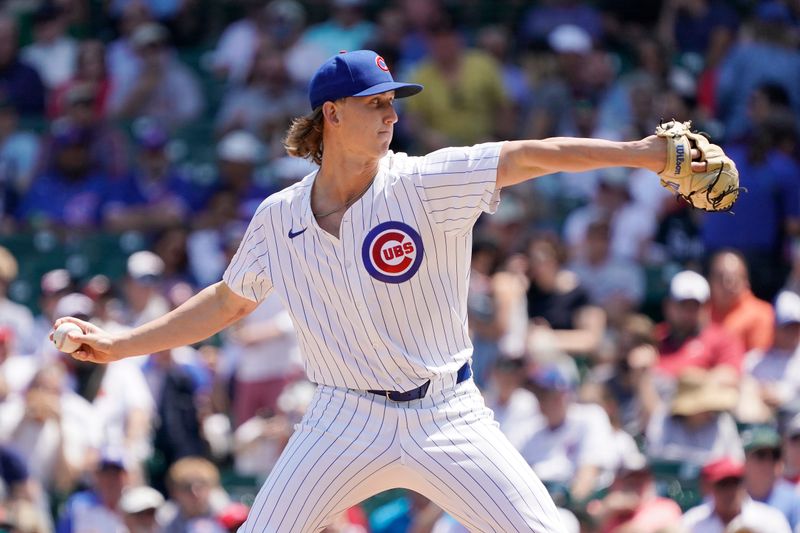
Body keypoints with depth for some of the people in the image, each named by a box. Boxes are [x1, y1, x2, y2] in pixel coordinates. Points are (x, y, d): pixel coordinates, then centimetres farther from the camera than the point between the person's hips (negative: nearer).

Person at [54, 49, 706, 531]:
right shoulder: (280, 218, 0)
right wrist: (119, 344, 14)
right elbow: (226, 301, 16)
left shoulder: (426, 184, -10)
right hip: (346, 421, 2)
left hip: (446, 415, -2)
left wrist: (641, 152, -34)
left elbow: (531, 156, -22)